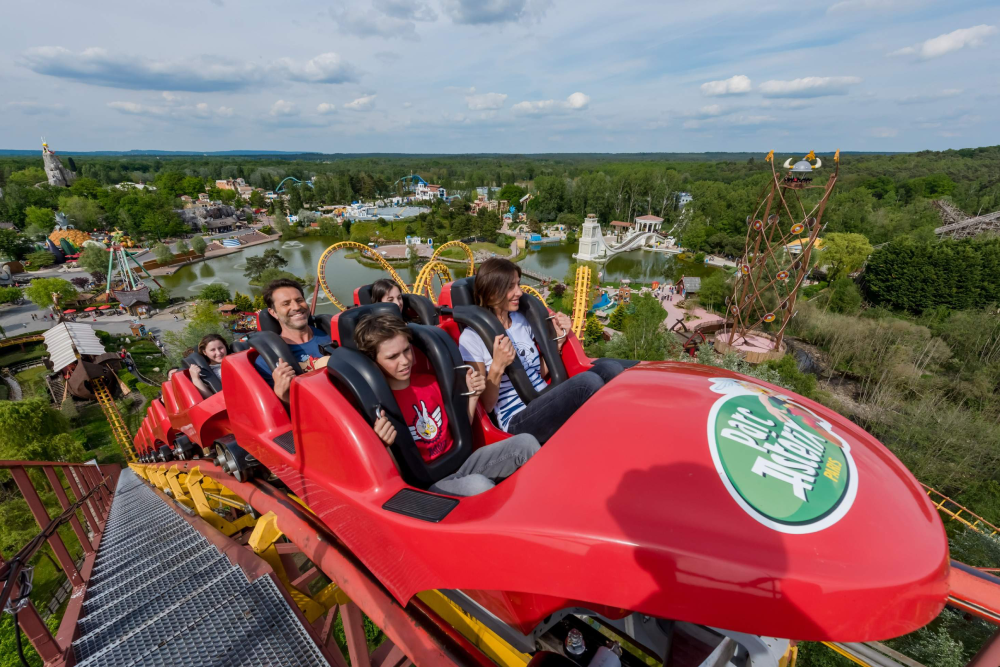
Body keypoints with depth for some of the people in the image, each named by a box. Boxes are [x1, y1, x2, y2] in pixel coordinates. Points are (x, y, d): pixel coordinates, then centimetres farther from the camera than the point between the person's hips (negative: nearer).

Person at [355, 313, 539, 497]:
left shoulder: (430, 382, 5)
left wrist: (473, 395, 0)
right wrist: (386, 445, -31)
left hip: (460, 462, 6)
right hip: (425, 483, -6)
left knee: (525, 442, -11)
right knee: (479, 484, -36)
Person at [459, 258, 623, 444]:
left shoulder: (521, 320, 10)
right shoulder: (472, 337, -9)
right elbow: (485, 405, -9)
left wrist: (559, 338, 4)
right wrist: (497, 367, -25)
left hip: (547, 405, 7)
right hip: (517, 421, -6)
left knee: (608, 367, -18)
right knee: (588, 381, -30)